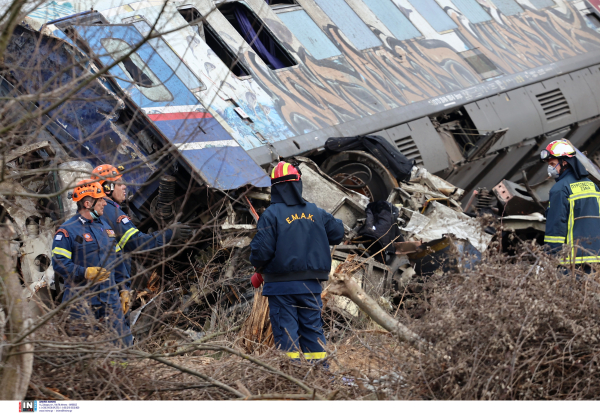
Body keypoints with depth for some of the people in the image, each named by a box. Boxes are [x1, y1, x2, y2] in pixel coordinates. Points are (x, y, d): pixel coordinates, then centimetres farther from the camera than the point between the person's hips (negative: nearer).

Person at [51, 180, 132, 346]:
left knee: (125, 341, 2)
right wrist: (86, 272, -24)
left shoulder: (105, 226, 17)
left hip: (110, 298, 6)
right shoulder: (67, 230, -6)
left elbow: (116, 260, 22)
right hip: (81, 301, -6)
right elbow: (59, 263, -13)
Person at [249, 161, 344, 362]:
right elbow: (337, 233, 15)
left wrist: (259, 270, 6)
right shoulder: (316, 213, 5)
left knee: (285, 331, 0)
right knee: (313, 328, 11)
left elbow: (262, 249, -13)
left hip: (282, 285, -4)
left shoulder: (272, 215, -10)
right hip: (311, 284, 4)